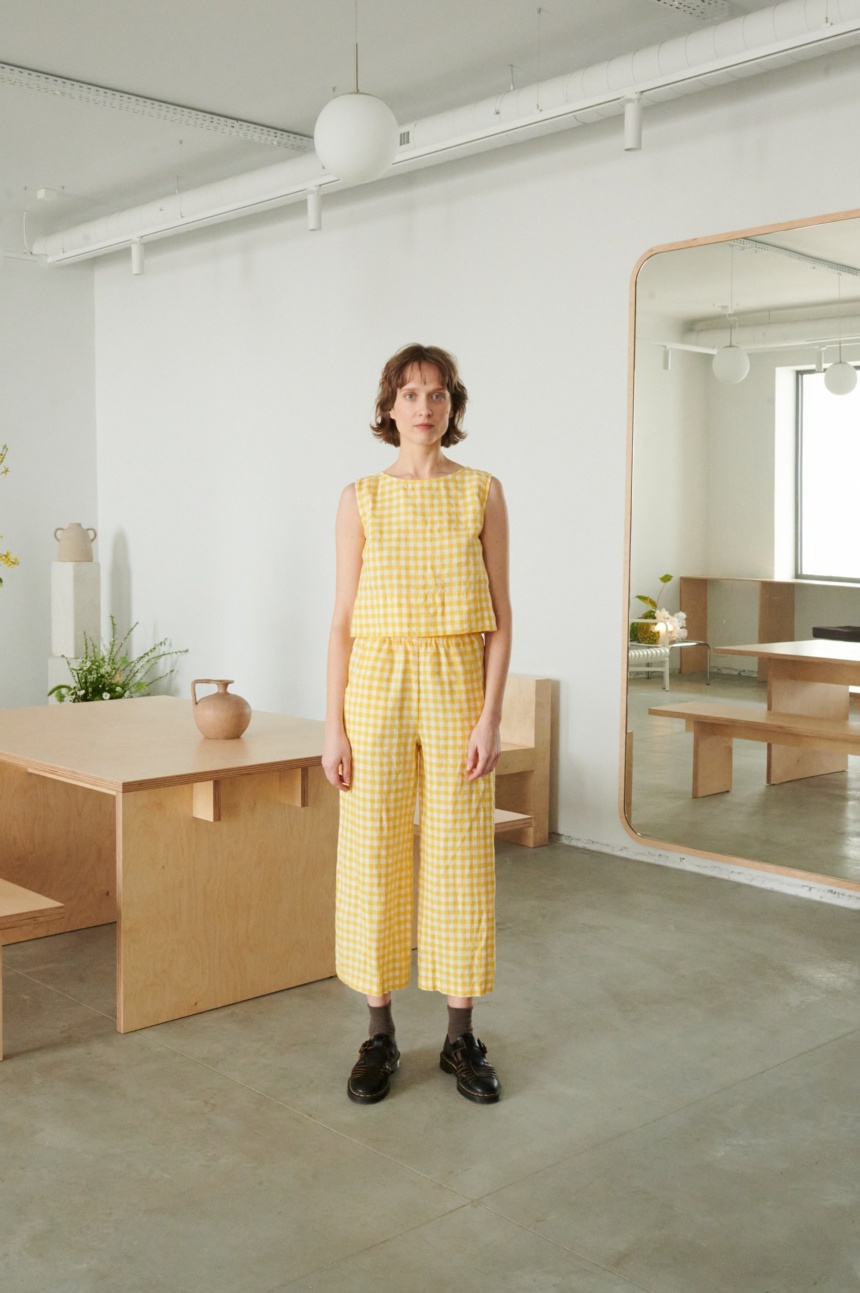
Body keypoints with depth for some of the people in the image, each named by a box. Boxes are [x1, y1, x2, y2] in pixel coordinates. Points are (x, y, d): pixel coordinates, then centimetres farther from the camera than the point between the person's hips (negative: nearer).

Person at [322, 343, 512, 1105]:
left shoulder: (482, 493, 3)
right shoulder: (361, 499, 4)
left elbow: (499, 616, 1)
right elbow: (344, 618, 3)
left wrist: (491, 715, -8)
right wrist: (334, 726, -3)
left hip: (457, 685, 0)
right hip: (378, 685, 0)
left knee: (460, 859, 4)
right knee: (373, 858, 4)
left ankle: (461, 1038, 19)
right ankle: (380, 1037, 19)